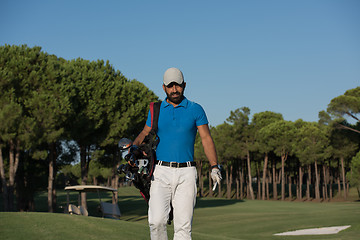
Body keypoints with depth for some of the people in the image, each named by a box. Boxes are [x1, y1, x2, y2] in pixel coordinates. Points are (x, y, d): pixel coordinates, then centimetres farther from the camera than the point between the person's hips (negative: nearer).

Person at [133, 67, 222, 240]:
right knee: (156, 221, -14)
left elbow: (206, 138, 1)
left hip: (186, 174, -1)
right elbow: (145, 133, 22)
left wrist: (214, 167, -12)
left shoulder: (195, 110, 7)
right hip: (161, 173, 1)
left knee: (183, 226, -3)